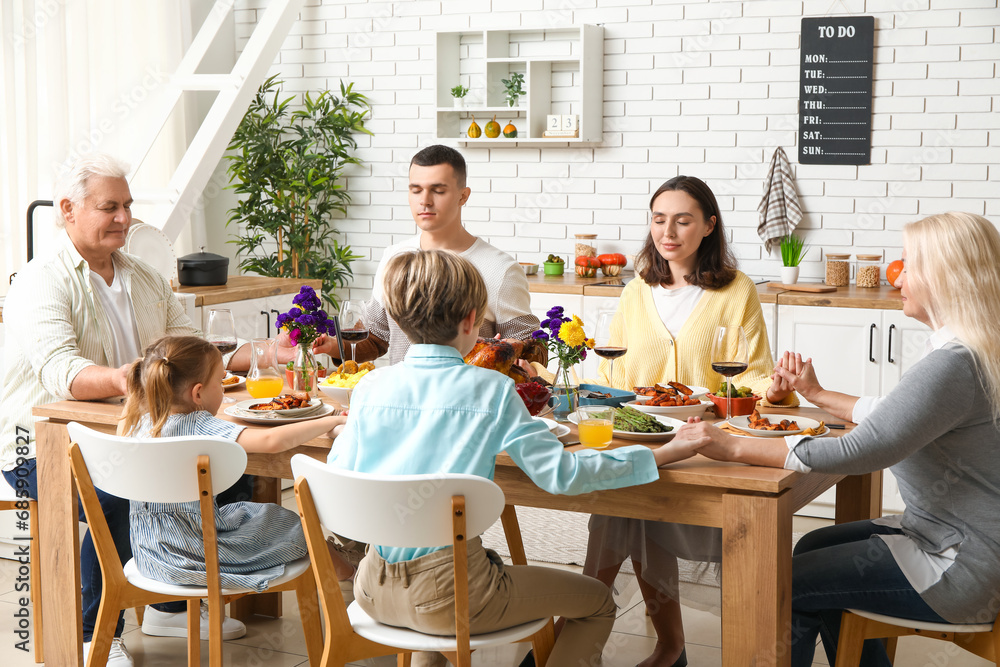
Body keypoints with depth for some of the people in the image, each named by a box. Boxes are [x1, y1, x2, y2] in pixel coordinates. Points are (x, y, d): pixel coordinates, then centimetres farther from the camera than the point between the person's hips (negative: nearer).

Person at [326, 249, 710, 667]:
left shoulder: (370, 387, -1)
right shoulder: (491, 389, -11)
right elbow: (558, 473, -13)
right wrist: (664, 454, -5)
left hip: (375, 593, 6)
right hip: (447, 598, -5)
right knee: (597, 602, 14)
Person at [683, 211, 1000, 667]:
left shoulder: (953, 365, -26)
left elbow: (860, 451, -29)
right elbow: (890, 414, 22)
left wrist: (733, 448, -26)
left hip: (963, 569, -11)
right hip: (949, 536, 11)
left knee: (787, 583, -7)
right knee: (813, 549, 21)